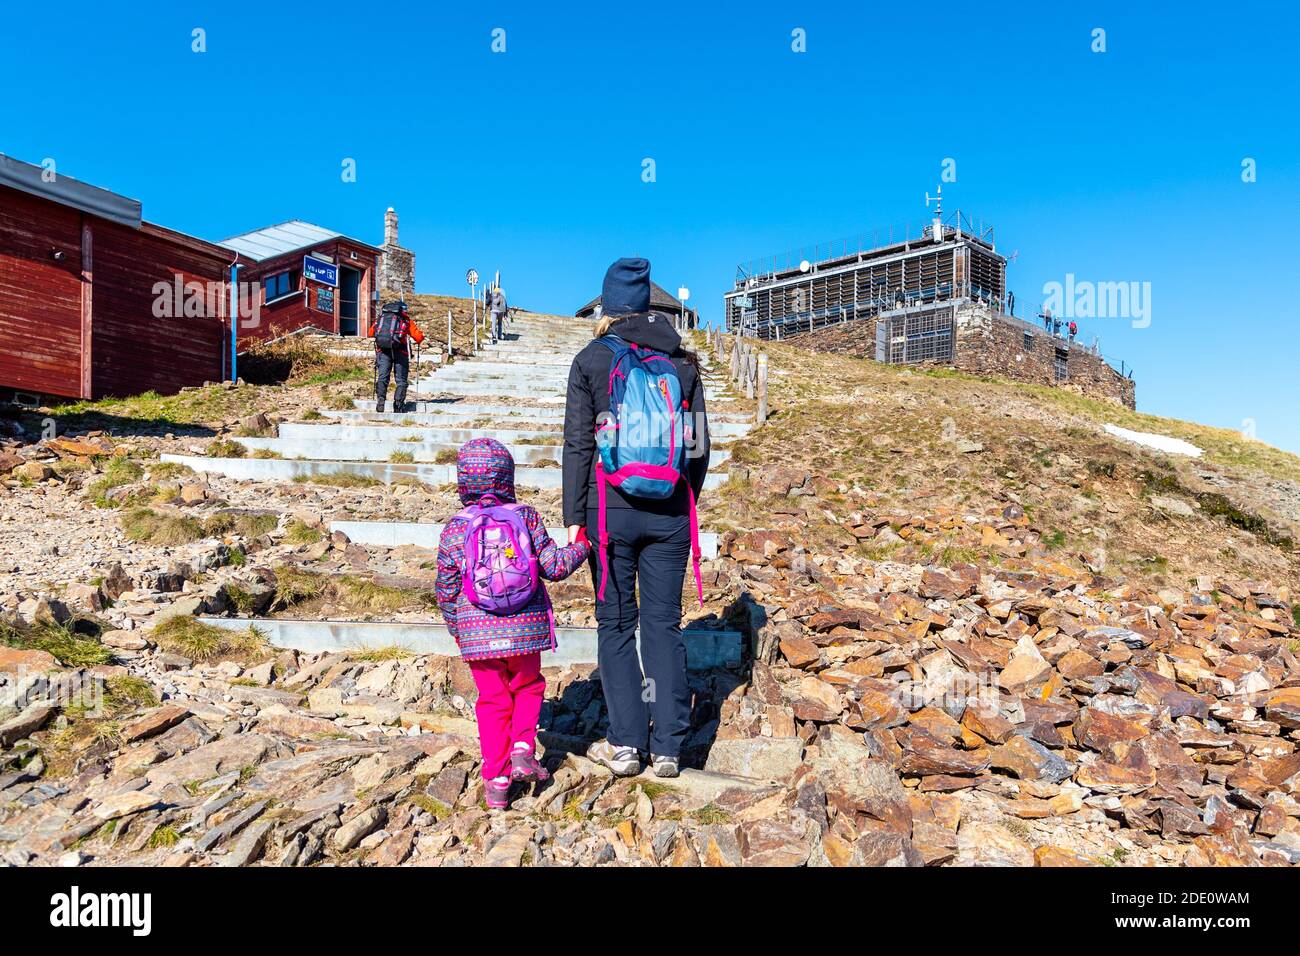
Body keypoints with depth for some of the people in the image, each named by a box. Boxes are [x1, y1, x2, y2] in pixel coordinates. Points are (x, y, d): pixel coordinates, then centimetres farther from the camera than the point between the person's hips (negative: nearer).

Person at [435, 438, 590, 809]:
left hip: (477, 635, 1)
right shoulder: (527, 517, -3)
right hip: (525, 628, 0)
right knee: (528, 687, 23)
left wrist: (456, 628, 18)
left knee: (493, 702, 13)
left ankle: (496, 780, 15)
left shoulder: (454, 529, -1)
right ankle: (523, 749, 8)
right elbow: (554, 566, -3)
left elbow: (445, 590, 3)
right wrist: (581, 545, 14)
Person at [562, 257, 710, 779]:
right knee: (664, 623, 9)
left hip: (610, 510, -2)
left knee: (616, 623, 9)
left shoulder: (590, 360, 0)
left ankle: (625, 743, 13)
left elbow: (578, 444, -4)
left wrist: (574, 518, 0)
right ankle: (667, 747, 14)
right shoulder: (682, 360, 7)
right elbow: (699, 444, 7)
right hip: (670, 512, 3)